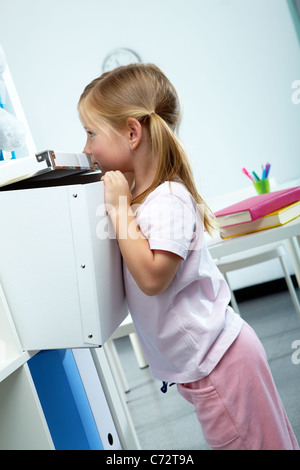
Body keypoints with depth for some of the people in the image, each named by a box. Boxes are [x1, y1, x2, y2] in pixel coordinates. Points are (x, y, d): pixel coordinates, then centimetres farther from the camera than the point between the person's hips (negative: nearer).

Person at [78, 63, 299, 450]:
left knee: (248, 441, 8)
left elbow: (151, 277, -31)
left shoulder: (169, 199, -23)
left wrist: (119, 208, -25)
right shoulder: (135, 191, 4)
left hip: (214, 358, -9)